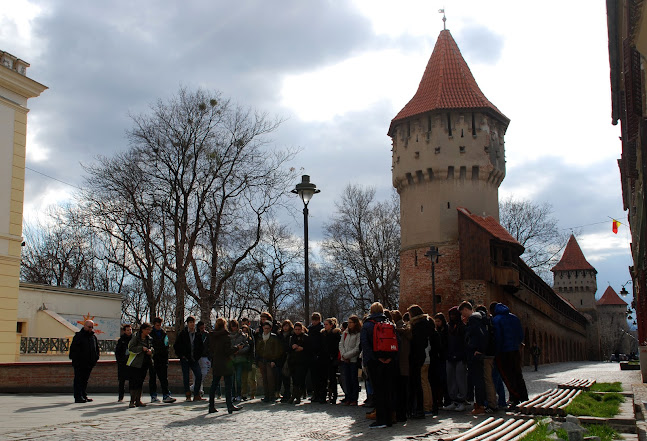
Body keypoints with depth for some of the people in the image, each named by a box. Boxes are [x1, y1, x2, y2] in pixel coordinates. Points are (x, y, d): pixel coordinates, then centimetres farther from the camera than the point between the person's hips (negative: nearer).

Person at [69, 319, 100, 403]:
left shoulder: (93, 337, 13)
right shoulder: (78, 336, -6)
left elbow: (96, 348, 23)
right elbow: (73, 348, -10)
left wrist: (96, 358, 11)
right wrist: (74, 359, -16)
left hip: (89, 363, 6)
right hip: (79, 363, -6)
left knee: (85, 380, 14)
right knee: (79, 380, -4)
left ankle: (84, 396, 20)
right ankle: (78, 397, -3)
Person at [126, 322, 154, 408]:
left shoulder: (149, 338, 10)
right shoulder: (135, 337, -9)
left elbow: (152, 347, 21)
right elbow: (131, 348, -15)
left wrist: (150, 350, -2)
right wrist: (141, 348, -22)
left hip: (145, 363, 6)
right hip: (135, 363, -6)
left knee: (140, 381, 8)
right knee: (134, 381, -7)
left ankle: (138, 400, 13)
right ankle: (132, 401, -3)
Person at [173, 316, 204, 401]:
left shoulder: (197, 334, 7)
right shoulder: (183, 333, -1)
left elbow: (201, 346, 16)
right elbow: (176, 346, 2)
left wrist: (197, 356, 5)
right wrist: (181, 355, -4)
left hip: (194, 359, 2)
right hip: (185, 359, -2)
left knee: (199, 375, -9)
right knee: (186, 377, -1)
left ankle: (196, 395, 1)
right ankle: (188, 396, 8)